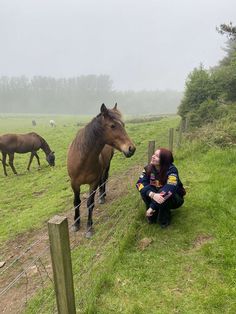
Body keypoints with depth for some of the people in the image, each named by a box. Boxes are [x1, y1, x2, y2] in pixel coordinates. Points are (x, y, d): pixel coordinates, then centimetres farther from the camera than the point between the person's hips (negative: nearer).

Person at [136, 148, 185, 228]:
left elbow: (169, 189, -41)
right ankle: (153, 215, -6)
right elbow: (140, 183, -25)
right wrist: (152, 194, -46)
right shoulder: (149, 168, -14)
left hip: (174, 198, -3)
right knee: (145, 190, -26)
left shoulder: (171, 170, -29)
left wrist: (152, 207, -44)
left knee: (165, 193, -37)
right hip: (155, 197, 4)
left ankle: (164, 219, -12)